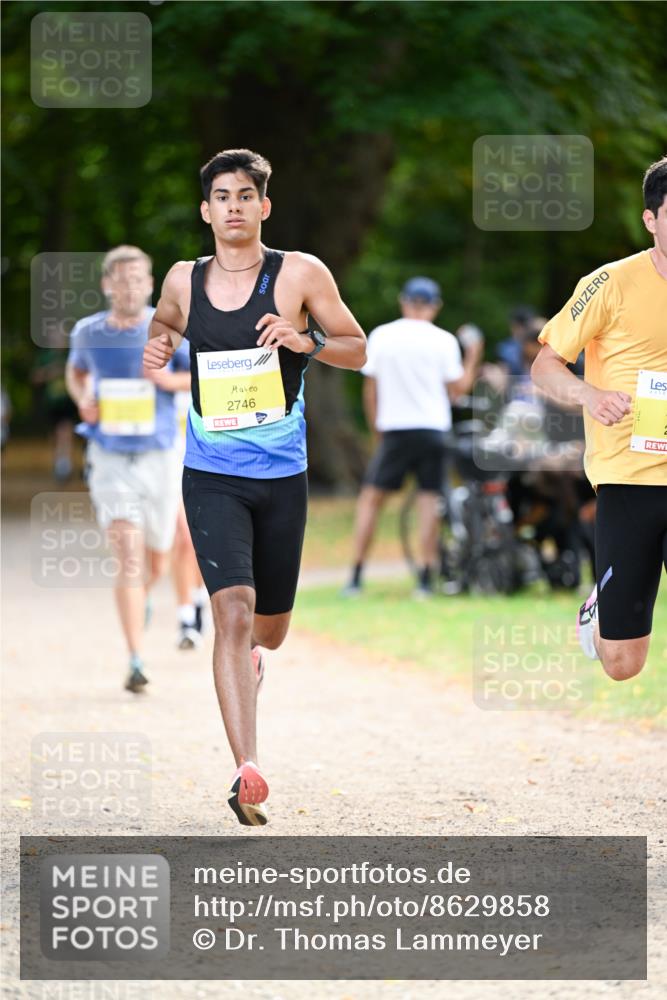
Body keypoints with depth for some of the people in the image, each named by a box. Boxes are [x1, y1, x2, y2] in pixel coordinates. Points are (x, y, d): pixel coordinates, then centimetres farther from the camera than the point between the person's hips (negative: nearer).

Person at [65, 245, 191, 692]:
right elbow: (76, 371, 20)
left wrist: (169, 379, -20)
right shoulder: (88, 332, -1)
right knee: (129, 559, -15)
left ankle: (142, 598, 50)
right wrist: (83, 399, -2)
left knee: (157, 562, 12)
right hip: (110, 459, -1)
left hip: (160, 458, 1)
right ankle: (137, 662, -14)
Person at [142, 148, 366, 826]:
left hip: (281, 476, 0)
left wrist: (304, 340, -15)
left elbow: (356, 350, 5)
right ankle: (247, 771, -25)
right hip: (211, 477, 0)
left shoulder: (300, 274, -2)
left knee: (268, 631, 13)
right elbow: (164, 325, 27)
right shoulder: (184, 280, 5)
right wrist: (156, 347, 4)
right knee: (233, 612, -20)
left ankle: (246, 662, 53)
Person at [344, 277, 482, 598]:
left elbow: (370, 388, 6)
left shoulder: (380, 336, 2)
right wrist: (472, 357, 15)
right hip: (433, 428, 0)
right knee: (429, 500, 2)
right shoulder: (442, 340, -1)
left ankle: (356, 576, 2)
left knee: (371, 497, 7)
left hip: (393, 428, 0)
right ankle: (426, 579, -1)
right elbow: (458, 388, 1)